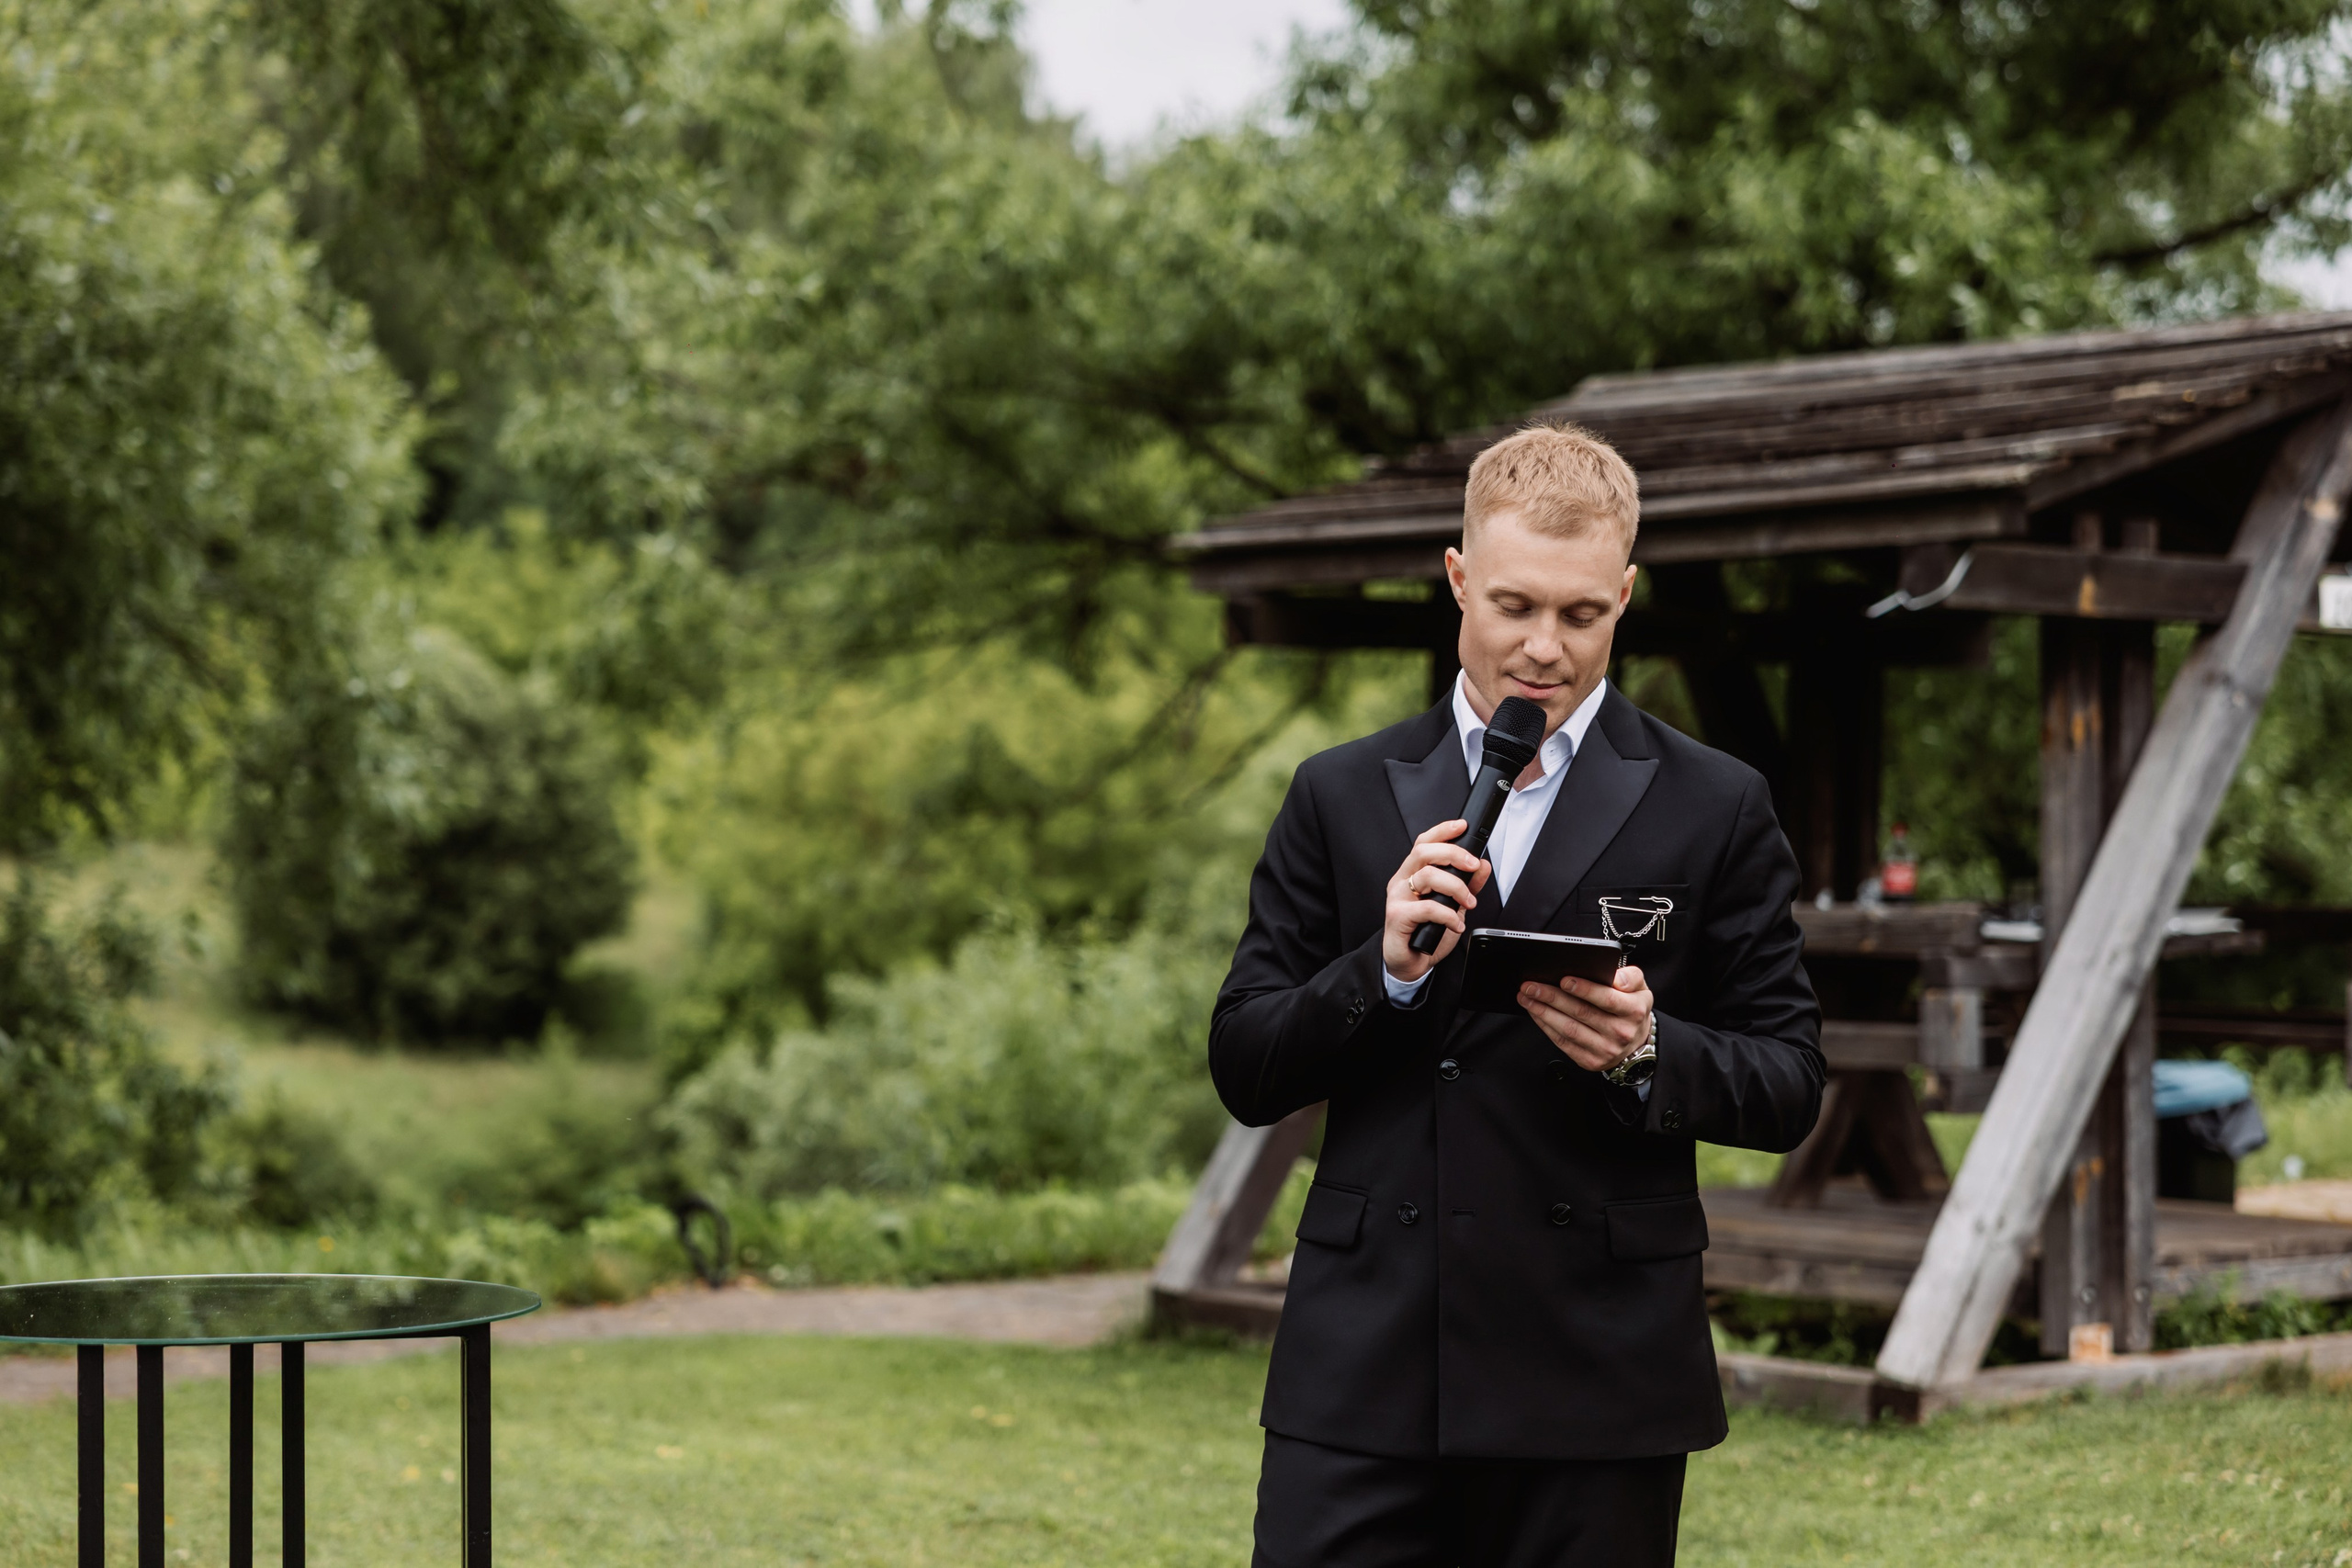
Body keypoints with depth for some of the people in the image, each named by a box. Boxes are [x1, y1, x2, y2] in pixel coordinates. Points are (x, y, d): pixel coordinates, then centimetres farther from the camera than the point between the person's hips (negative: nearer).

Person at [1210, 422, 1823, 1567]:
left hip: (1597, 1389, -1)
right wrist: (1386, 967, -11)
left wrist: (1649, 1051, -15)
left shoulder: (1715, 811, 4)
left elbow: (1790, 1087, 4)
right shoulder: (1341, 798, 9)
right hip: (1364, 1379, 1)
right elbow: (1243, 1073, 6)